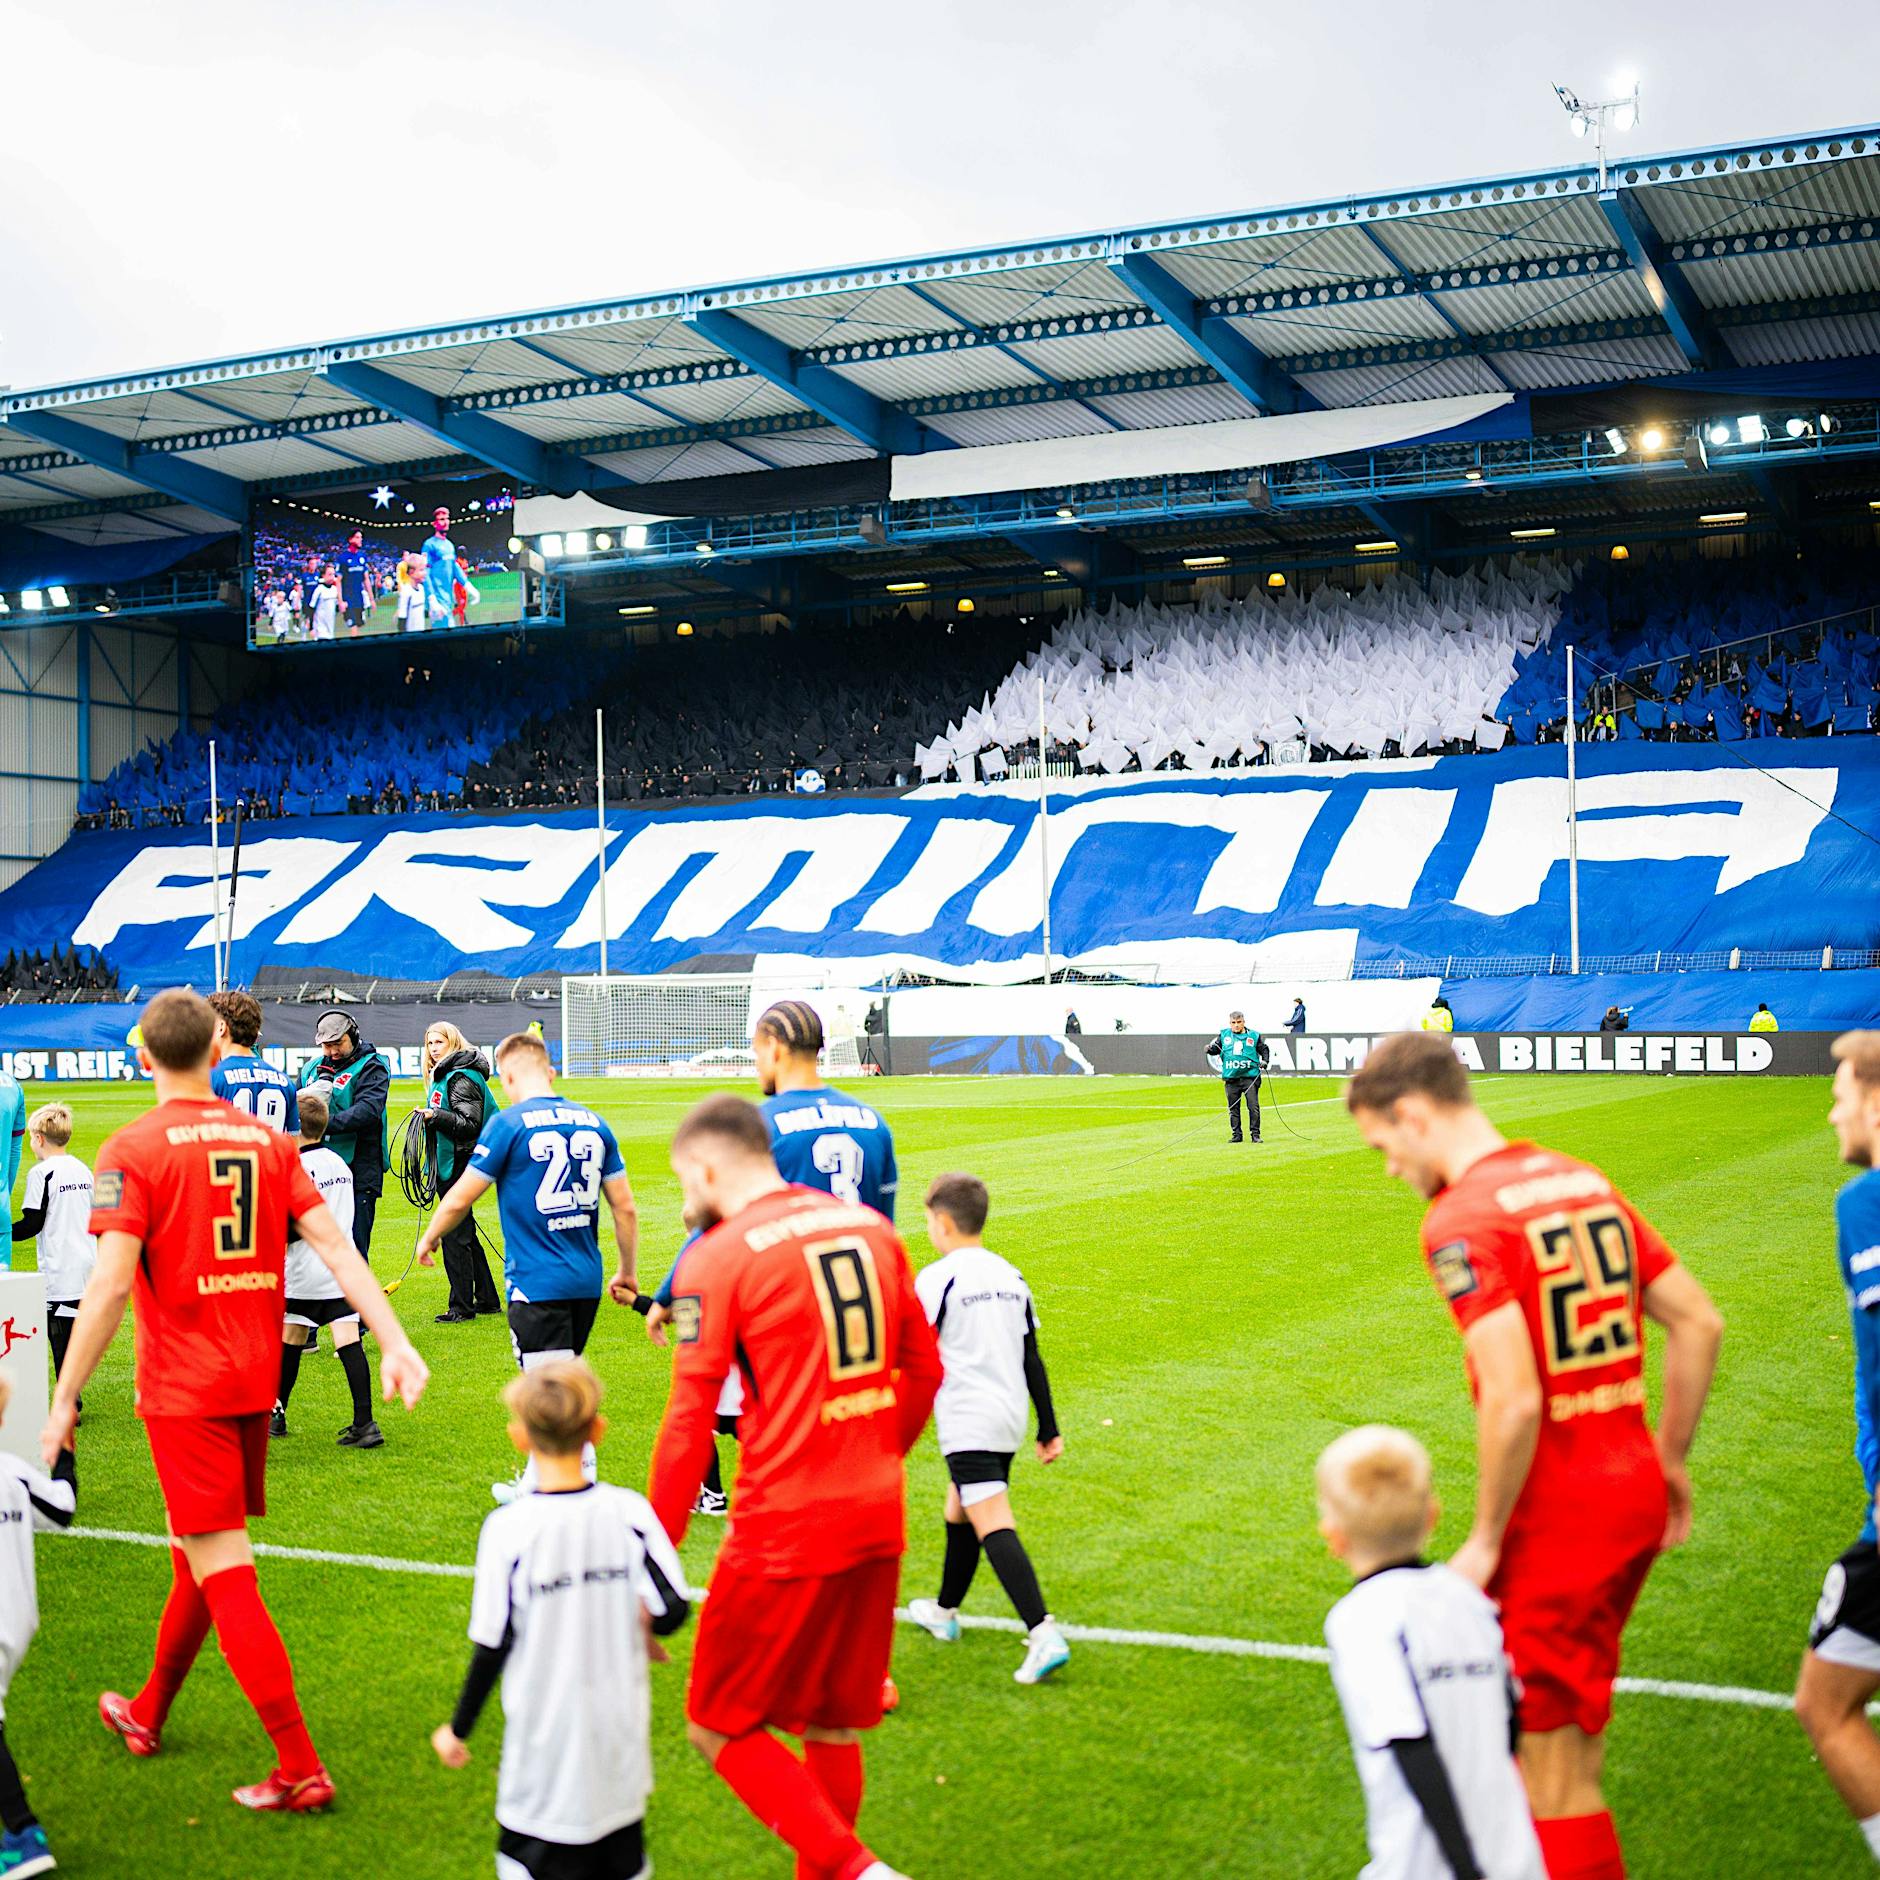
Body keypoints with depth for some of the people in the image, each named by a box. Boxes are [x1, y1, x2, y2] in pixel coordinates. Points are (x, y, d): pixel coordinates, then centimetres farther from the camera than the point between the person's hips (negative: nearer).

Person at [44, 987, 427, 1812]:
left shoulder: (133, 1151, -9)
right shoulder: (268, 1141, 6)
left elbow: (110, 1284, -16)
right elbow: (336, 1247, -2)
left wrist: (64, 1399, -10)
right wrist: (395, 1343, -5)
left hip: (183, 1388, -6)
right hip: (255, 1381, 6)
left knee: (224, 1573, -4)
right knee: (198, 1554, 22)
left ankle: (300, 1769, -7)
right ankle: (147, 1714, 41)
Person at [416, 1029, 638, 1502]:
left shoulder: (509, 1123, -8)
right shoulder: (593, 1123, 7)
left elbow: (459, 1198, -1)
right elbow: (625, 1206, 9)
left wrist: (429, 1238, 18)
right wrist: (627, 1271, 20)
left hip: (535, 1283, -7)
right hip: (586, 1281, 7)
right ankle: (536, 1484, 33)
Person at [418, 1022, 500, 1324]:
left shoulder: (461, 1078, -15)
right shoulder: (444, 1075, 17)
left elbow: (470, 1124, -21)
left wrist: (436, 1116, -29)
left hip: (458, 1165, -11)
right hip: (450, 1164, 11)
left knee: (455, 1235, -7)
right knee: (466, 1236, 15)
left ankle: (462, 1308, -2)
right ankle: (487, 1299, 22)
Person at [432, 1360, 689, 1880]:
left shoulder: (509, 1528, -14)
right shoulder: (629, 1512, -6)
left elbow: (492, 1647, -9)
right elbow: (672, 1611, -6)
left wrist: (458, 1729, 5)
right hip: (621, 1749, 3)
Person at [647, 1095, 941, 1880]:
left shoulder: (719, 1256, -9)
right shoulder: (871, 1228, 9)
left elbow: (689, 1423, -12)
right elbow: (924, 1371, 16)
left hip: (784, 1532, -6)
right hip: (877, 1521, 7)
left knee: (721, 1729, 7)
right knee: (832, 1730, 18)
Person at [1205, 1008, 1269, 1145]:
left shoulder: (1254, 1036, 6)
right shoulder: (1224, 1035, 10)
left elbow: (1264, 1049, 15)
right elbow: (1216, 1049, 15)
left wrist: (1265, 1061, -2)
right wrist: (1210, 1049, -7)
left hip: (1250, 1077, -2)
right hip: (1231, 1078, 2)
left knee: (1253, 1106, -7)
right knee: (1233, 1108, 6)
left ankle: (1255, 1134, 1)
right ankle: (1236, 1135, 14)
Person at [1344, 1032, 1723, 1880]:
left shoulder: (1461, 1221, -17)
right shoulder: (1584, 1182, 9)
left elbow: (1514, 1399, -25)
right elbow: (1698, 1321, 11)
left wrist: (1486, 1540, -13)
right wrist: (1669, 1460, 18)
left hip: (1555, 1516, -9)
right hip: (1633, 1492, 9)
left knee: (1551, 1771, 4)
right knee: (1573, 1728, 24)